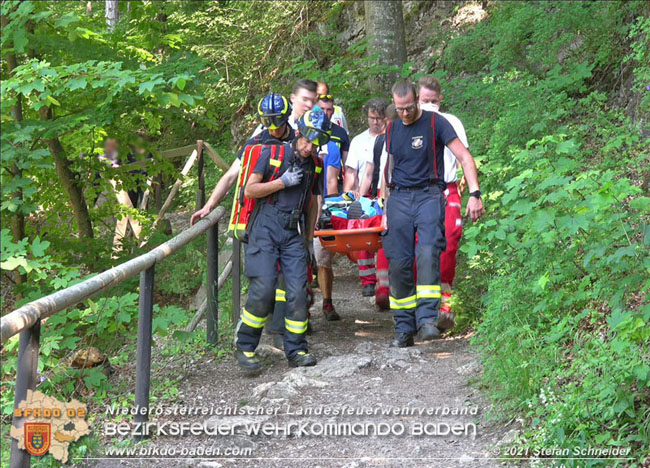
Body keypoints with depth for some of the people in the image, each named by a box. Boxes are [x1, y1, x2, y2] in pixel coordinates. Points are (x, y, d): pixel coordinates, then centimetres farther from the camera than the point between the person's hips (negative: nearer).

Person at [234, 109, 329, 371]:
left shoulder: (315, 165, 14)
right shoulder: (272, 154, -1)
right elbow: (249, 190, -3)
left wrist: (310, 238, 20)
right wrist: (282, 182, -11)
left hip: (293, 233, 4)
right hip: (266, 228, -4)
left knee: (298, 292, -5)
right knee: (263, 290, -14)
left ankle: (296, 351, 6)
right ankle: (244, 347, 0)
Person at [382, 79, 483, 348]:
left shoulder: (435, 123, -2)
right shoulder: (392, 129, 14)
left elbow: (464, 157, -5)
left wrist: (474, 194, -16)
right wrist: (386, 209, 20)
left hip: (428, 195, -4)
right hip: (398, 198, 4)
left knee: (428, 253, -23)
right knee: (398, 263, -1)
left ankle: (427, 320, -26)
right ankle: (404, 329, 5)